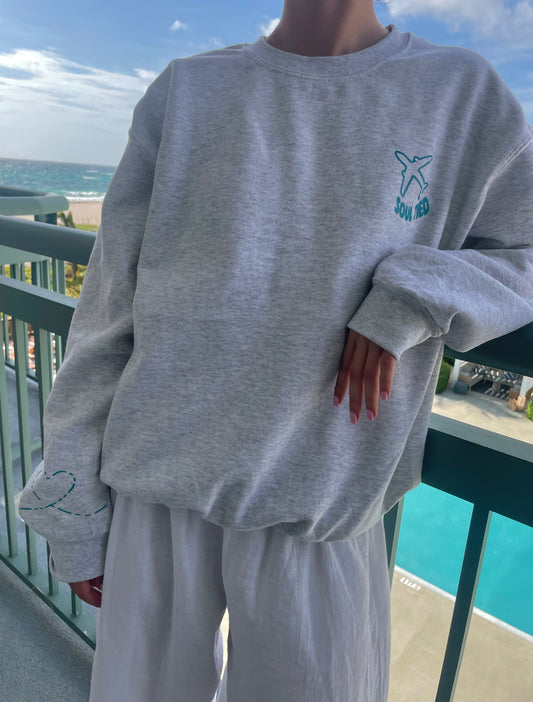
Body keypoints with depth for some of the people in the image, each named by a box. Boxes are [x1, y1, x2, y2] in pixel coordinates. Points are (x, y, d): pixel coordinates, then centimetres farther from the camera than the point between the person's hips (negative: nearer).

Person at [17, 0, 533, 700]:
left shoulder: (465, 94, 2)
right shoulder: (186, 93, 1)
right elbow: (109, 312, 1)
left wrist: (410, 301, -12)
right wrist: (74, 512, 4)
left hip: (320, 508, 0)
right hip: (160, 488, 1)